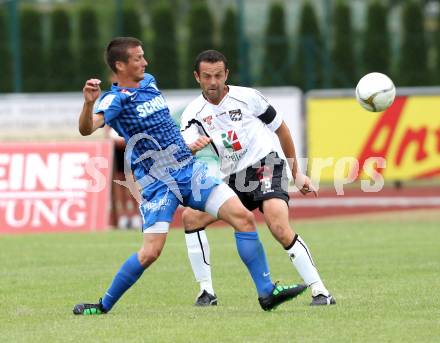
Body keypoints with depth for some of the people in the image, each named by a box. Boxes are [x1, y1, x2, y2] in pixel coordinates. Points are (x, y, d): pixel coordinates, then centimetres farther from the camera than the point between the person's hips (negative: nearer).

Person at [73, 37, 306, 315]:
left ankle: (267, 292, -2)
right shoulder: (115, 99, -11)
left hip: (191, 170, 7)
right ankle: (104, 306, 4)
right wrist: (89, 102, -48)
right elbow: (87, 128, -30)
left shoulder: (149, 83, 13)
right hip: (158, 183, -7)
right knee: (151, 252, -15)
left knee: (243, 217, -5)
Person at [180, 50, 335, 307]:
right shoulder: (194, 113, 1)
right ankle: (207, 292, -2)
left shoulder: (247, 97, -4)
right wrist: (194, 146, -41)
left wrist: (297, 173, 11)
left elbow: (281, 129, 9)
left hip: (266, 167, -5)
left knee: (280, 228, -27)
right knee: (190, 217, -10)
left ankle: (320, 292, -23)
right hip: (232, 180, 5)